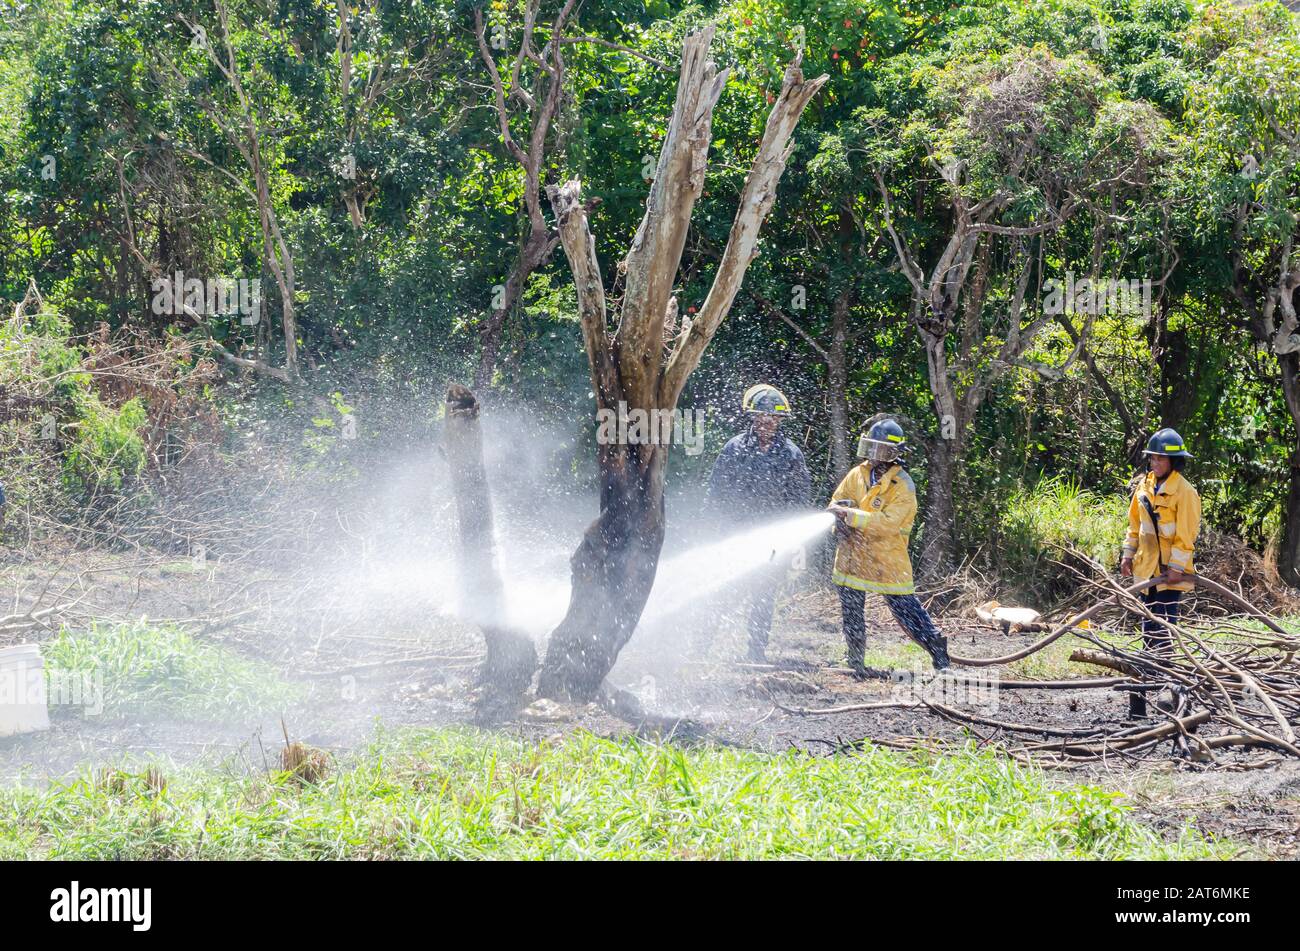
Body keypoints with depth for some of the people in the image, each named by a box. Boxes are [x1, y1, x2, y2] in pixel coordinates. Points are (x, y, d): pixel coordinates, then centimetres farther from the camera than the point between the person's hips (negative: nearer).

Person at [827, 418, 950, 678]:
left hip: (887, 559, -6)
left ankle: (936, 645, 10)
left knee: (905, 608, -3)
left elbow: (888, 523, -26)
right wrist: (837, 509, -16)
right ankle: (856, 663, 20)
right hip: (853, 557, 6)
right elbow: (837, 500, 10)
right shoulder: (857, 474, 3)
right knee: (851, 612, 10)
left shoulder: (903, 486, -15)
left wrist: (851, 516, -29)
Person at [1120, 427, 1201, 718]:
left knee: (1164, 627, -10)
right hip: (1146, 568, 7)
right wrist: (1128, 554, 11)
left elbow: (1186, 534, -13)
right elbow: (1135, 524, 19)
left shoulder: (1184, 491, -11)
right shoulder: (1145, 486, 10)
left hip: (1170, 571, -7)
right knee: (1149, 626, 12)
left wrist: (1176, 567, -17)